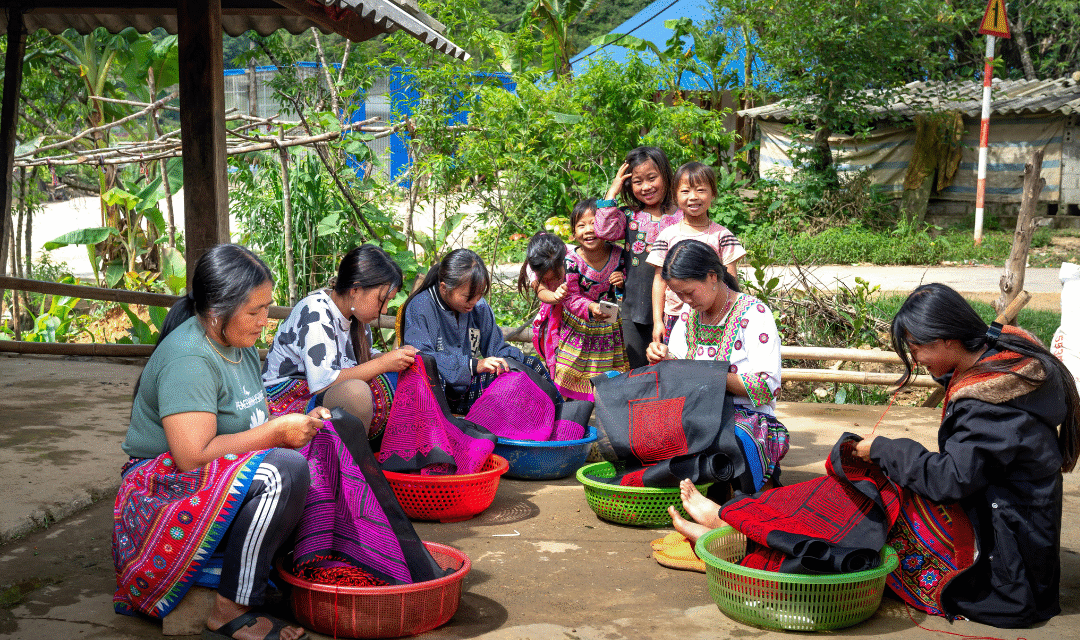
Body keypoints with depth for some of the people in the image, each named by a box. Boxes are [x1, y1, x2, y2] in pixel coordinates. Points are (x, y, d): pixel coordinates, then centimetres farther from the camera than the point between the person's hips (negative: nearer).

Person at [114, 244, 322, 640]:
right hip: (167, 486, -9)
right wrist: (277, 432, -21)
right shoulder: (187, 359, -21)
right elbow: (193, 456, -28)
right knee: (284, 470, -30)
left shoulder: (242, 345, 9)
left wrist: (297, 424, -3)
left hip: (229, 481, 9)